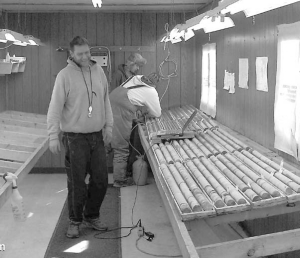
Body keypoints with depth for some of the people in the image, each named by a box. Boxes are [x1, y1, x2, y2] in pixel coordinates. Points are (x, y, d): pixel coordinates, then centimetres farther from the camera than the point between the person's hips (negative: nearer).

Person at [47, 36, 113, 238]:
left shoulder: (98, 71, 6)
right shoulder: (65, 75, -9)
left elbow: (106, 101, 13)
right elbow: (55, 108, -11)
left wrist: (108, 126, 8)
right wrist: (53, 136, -15)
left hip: (97, 136, 5)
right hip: (75, 137, -5)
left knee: (101, 180, 9)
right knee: (77, 182, 3)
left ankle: (92, 216, 29)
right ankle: (75, 221, 21)